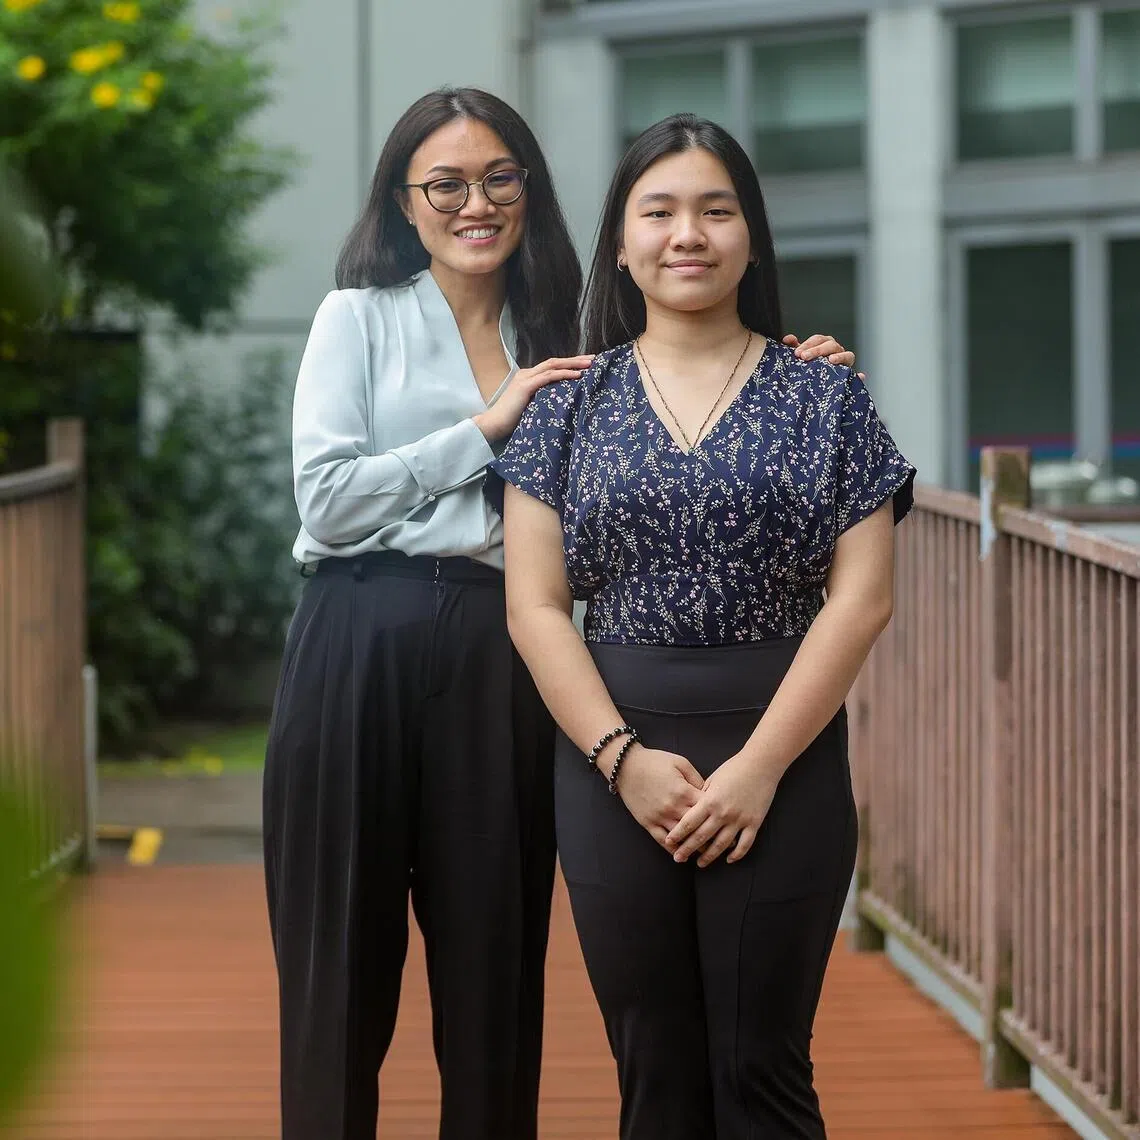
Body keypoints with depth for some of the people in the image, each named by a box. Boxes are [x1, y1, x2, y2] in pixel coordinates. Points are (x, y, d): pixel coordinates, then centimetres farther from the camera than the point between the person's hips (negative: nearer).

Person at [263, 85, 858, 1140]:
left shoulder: (556, 342, 16)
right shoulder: (360, 318, 6)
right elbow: (326, 499, -6)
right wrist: (486, 429, -7)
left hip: (500, 660, 3)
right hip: (363, 648, -3)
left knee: (496, 956, 5)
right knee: (343, 961, 1)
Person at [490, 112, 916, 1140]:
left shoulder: (824, 398, 3)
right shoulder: (570, 405, 7)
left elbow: (861, 597, -4)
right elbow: (536, 605, 1)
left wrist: (759, 767, -11)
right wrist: (624, 757, -11)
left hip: (783, 760, -1)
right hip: (612, 761, 2)